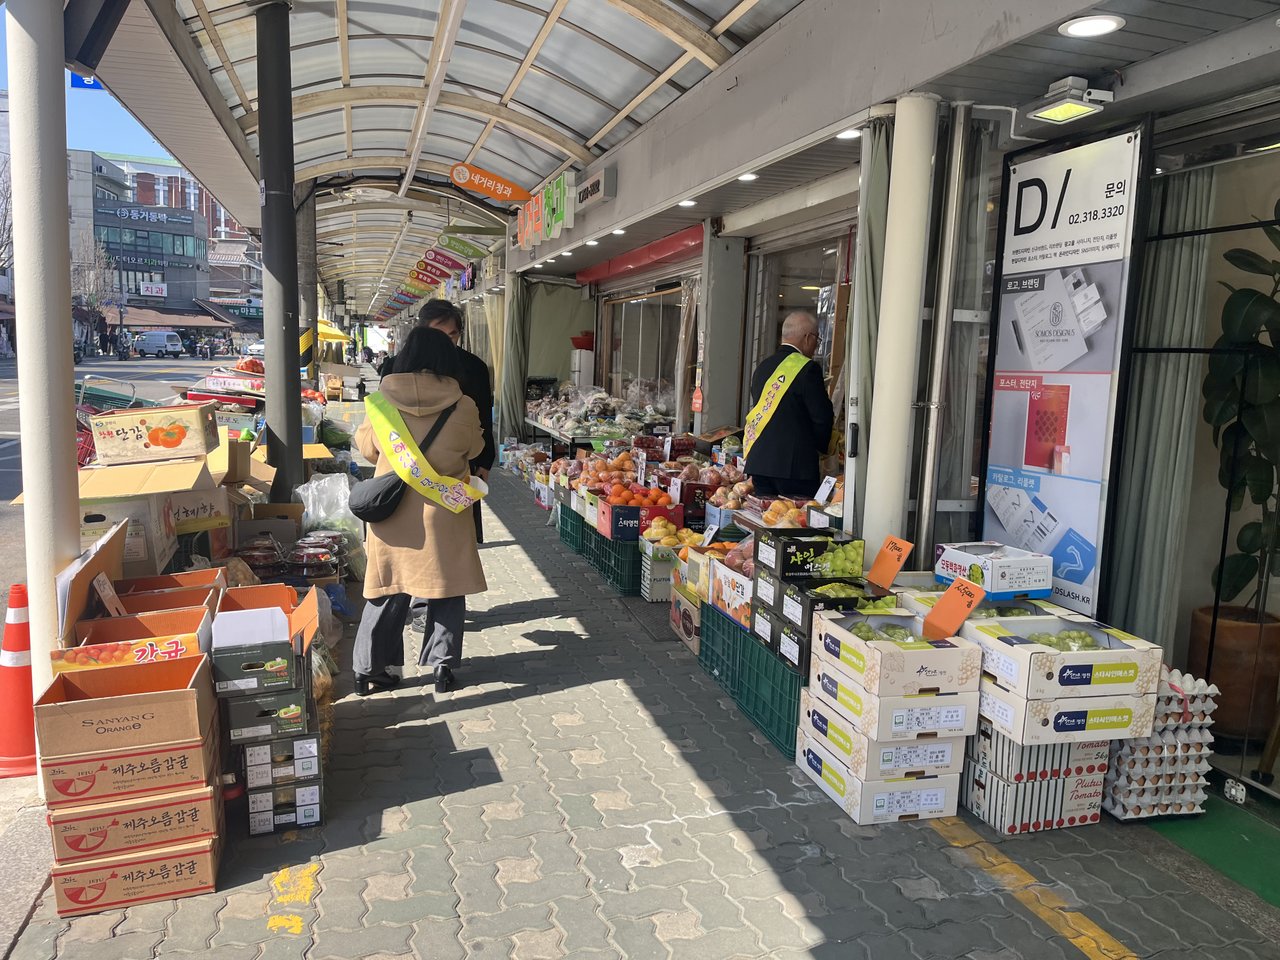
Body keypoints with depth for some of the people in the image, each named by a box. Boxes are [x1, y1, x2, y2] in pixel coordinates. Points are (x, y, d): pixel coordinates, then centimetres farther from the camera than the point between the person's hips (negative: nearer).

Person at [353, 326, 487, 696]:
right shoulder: (461, 407, -12)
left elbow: (366, 446, 7)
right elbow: (474, 448, 5)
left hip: (392, 511, 2)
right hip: (443, 513, -2)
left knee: (389, 590, 13)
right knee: (446, 590, 12)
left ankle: (369, 670, 19)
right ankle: (443, 666, 17)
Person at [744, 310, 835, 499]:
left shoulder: (763, 366, 11)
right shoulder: (808, 368, -10)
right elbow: (822, 417, -10)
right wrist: (820, 447, 8)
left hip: (758, 461, 7)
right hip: (795, 465, -7)